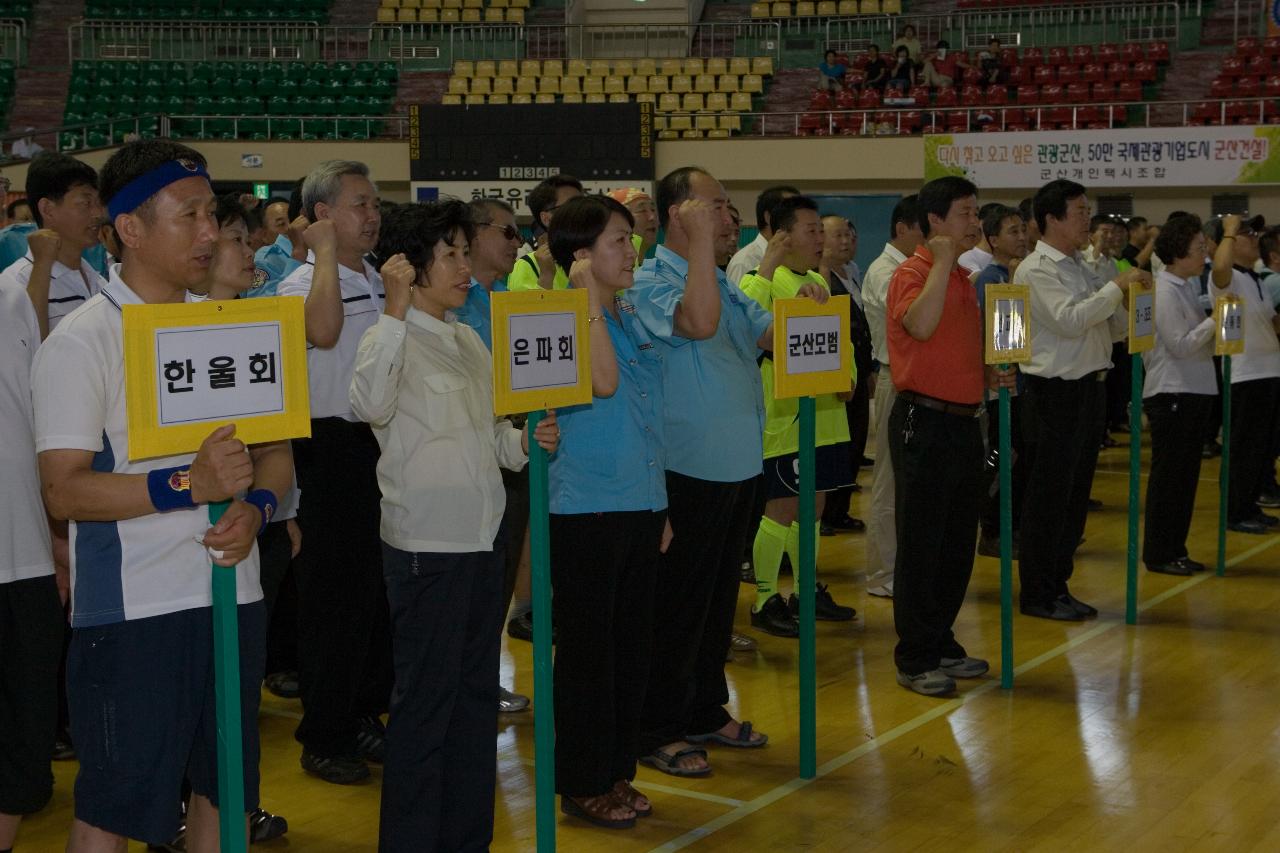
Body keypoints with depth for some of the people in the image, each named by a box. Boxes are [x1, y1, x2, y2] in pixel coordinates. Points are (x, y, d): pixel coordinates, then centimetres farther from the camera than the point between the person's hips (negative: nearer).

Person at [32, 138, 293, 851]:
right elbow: (64, 490, -16)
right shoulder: (83, 340, -9)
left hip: (233, 596, 6)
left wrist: (255, 506, -8)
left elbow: (276, 450, 14)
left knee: (223, 785, 16)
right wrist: (190, 485, -26)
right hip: (132, 609, -6)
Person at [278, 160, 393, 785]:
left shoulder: (386, 282, 14)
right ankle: (323, 737, 8)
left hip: (388, 443, 7)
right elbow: (323, 331, -33)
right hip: (335, 446, -7)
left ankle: (365, 717, 25)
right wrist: (326, 251, -23)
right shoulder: (302, 283, -9)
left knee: (382, 587, 13)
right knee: (333, 592, -2)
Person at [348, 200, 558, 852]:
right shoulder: (391, 339, -10)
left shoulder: (469, 341, 13)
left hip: (482, 539, 8)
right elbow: (369, 405, -32)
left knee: (476, 694, 15)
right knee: (425, 701, 0)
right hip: (425, 545, -8)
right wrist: (395, 310, -33)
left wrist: (524, 442, 0)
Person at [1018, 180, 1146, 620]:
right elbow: (1070, 320, -24)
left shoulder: (1080, 267, 17)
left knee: (1075, 493, 13)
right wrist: (1117, 286, -18)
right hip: (1056, 391, -9)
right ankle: (1037, 594, 7)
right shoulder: (1037, 269, -11)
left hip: (1089, 387, 9)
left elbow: (1114, 324, 18)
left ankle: (1058, 586, 23)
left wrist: (1131, 295, 0)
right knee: (1048, 496, -2)